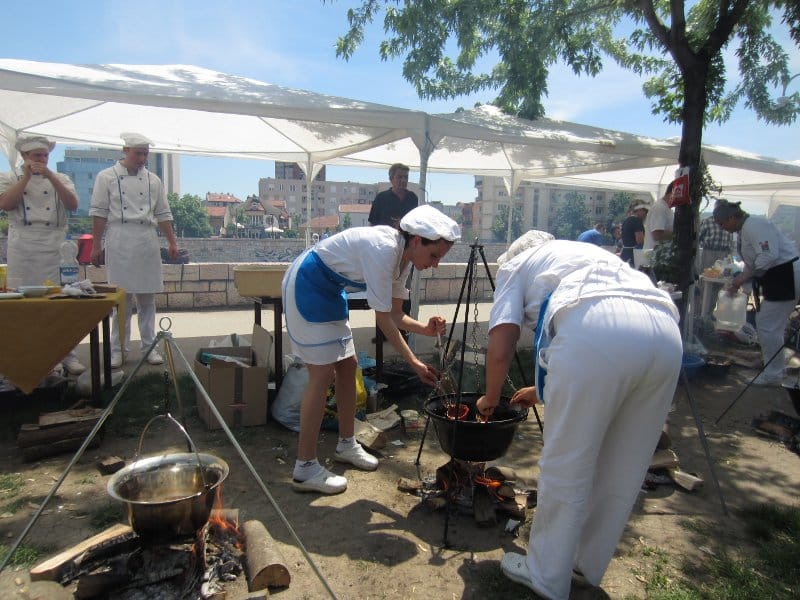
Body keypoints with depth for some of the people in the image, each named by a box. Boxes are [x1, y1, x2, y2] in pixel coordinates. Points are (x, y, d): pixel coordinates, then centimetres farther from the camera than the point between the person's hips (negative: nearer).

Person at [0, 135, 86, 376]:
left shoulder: (60, 179, 13)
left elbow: (73, 204, -5)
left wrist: (50, 175, -11)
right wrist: (27, 176, -6)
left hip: (55, 247, 0)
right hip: (22, 249, 0)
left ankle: (67, 354, 4)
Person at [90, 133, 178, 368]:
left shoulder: (152, 180, 12)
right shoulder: (107, 177, 4)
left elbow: (163, 214, 13)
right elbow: (99, 213, 1)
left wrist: (172, 241, 5)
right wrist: (96, 245, -3)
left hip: (147, 241, 3)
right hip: (119, 241, -2)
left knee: (147, 297, 6)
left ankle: (149, 346, 14)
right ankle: (118, 349, 11)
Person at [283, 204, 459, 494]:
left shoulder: (402, 256, -2)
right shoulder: (383, 249, -30)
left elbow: (395, 314, 1)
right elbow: (383, 319, -27)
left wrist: (424, 328, -17)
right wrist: (414, 363, -23)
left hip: (330, 291, 10)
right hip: (305, 286, -9)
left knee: (347, 365, 11)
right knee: (323, 373, -11)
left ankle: (347, 444, 28)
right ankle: (305, 468, -1)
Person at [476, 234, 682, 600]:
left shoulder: (516, 264, 25)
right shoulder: (587, 253, 41)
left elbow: (500, 350, 9)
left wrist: (490, 399, 29)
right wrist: (544, 390, 53)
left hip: (596, 328, -7)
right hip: (666, 330, 7)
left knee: (566, 467, 10)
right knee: (624, 469, 21)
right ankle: (590, 563, 40)